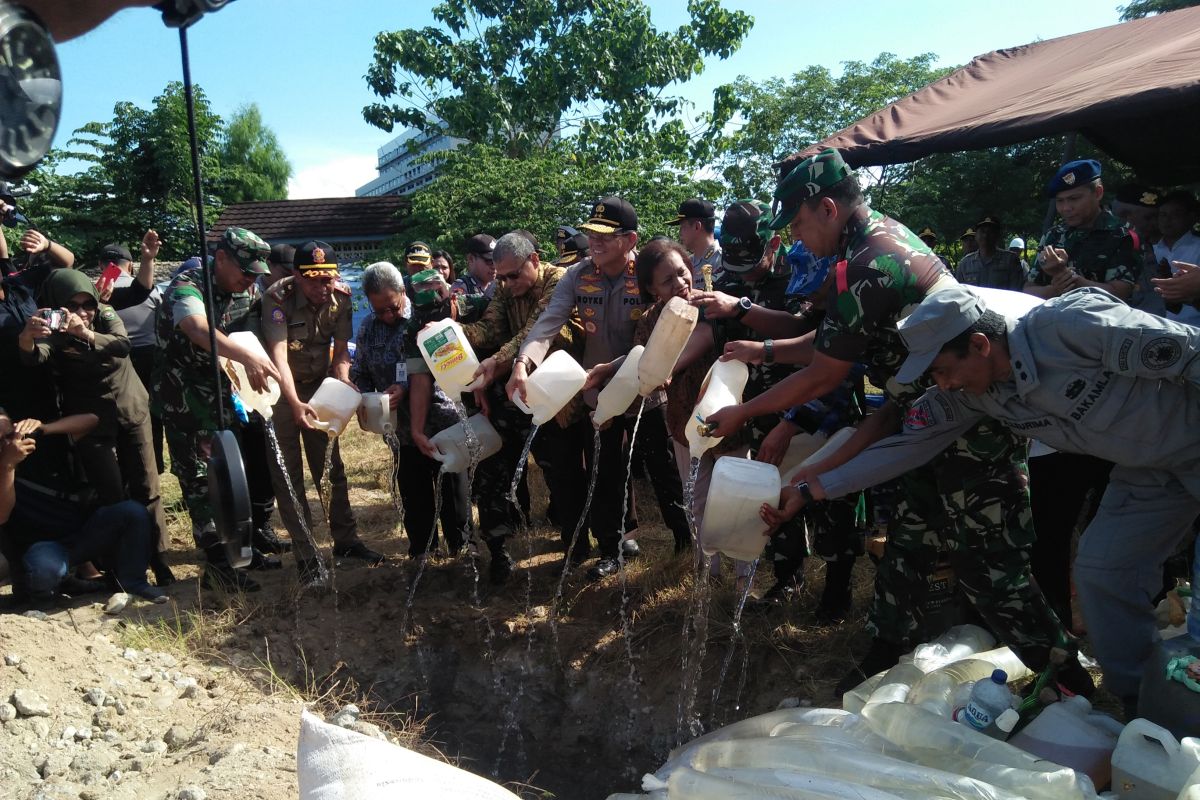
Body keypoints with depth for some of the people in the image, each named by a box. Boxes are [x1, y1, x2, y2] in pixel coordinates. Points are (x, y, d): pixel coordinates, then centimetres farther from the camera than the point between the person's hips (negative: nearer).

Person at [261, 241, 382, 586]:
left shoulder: (341, 297, -11)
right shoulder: (278, 298, -25)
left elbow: (341, 350, -7)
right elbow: (279, 356, -33)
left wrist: (343, 384, -25)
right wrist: (295, 404, -45)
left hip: (319, 387, 4)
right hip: (280, 390, -4)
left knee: (332, 468, 10)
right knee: (288, 476, -1)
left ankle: (345, 539, 23)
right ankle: (306, 556, 7)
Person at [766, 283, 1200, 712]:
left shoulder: (1074, 323, -32)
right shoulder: (970, 392, -13)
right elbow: (908, 442, -10)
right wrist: (810, 489, -12)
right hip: (1146, 470, 5)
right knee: (1101, 572, -4)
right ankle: (1143, 710, 15)